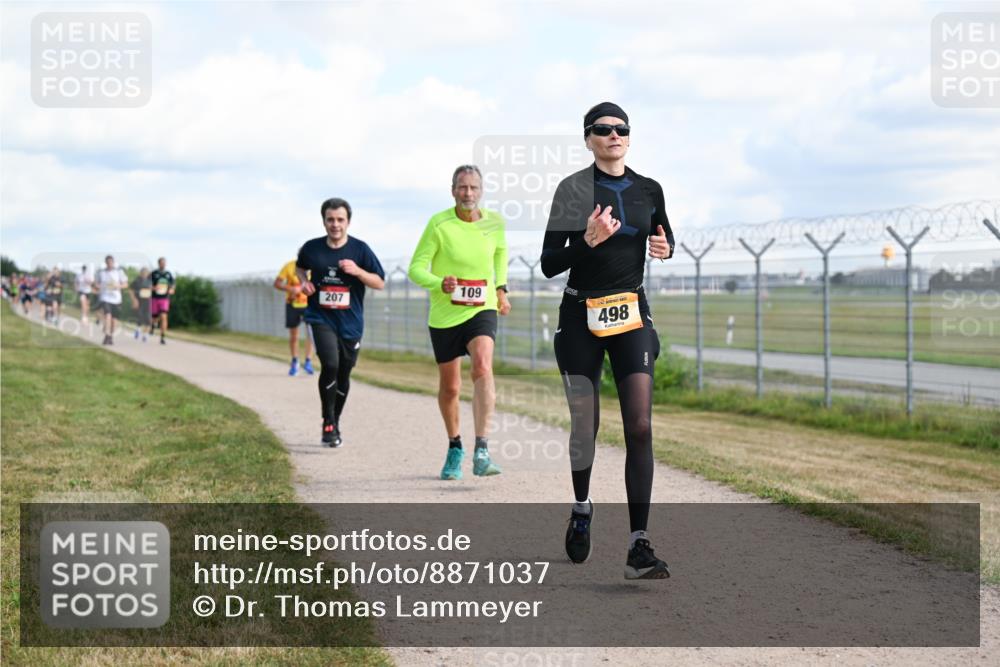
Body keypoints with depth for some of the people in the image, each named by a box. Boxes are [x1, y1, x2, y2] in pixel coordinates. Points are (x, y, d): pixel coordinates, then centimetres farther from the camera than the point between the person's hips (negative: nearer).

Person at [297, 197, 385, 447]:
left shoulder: (360, 249, -4)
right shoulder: (312, 248, -1)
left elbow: (380, 283, -3)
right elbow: (300, 267, 21)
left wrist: (357, 271, -19)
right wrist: (304, 281, -1)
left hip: (351, 322, 1)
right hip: (321, 318, -1)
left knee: (343, 375, 10)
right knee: (330, 364, -22)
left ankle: (335, 424, 31)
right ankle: (328, 423, -6)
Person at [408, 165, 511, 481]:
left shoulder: (494, 221, -2)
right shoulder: (438, 224, -11)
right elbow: (416, 268, -12)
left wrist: (501, 288, 15)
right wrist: (440, 284, -31)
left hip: (482, 310, 0)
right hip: (444, 315, 0)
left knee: (483, 368, -26)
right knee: (449, 387, 10)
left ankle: (481, 451, -28)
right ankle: (455, 448, 35)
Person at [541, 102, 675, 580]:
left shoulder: (648, 190, 5)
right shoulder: (573, 188, -6)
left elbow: (665, 238, 23)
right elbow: (549, 264, -10)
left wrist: (666, 248, -1)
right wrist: (588, 241, -27)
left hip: (631, 313, 2)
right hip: (582, 316, -2)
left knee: (640, 428, -11)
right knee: (585, 425, 8)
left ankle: (638, 548, -14)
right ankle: (581, 508, 38)